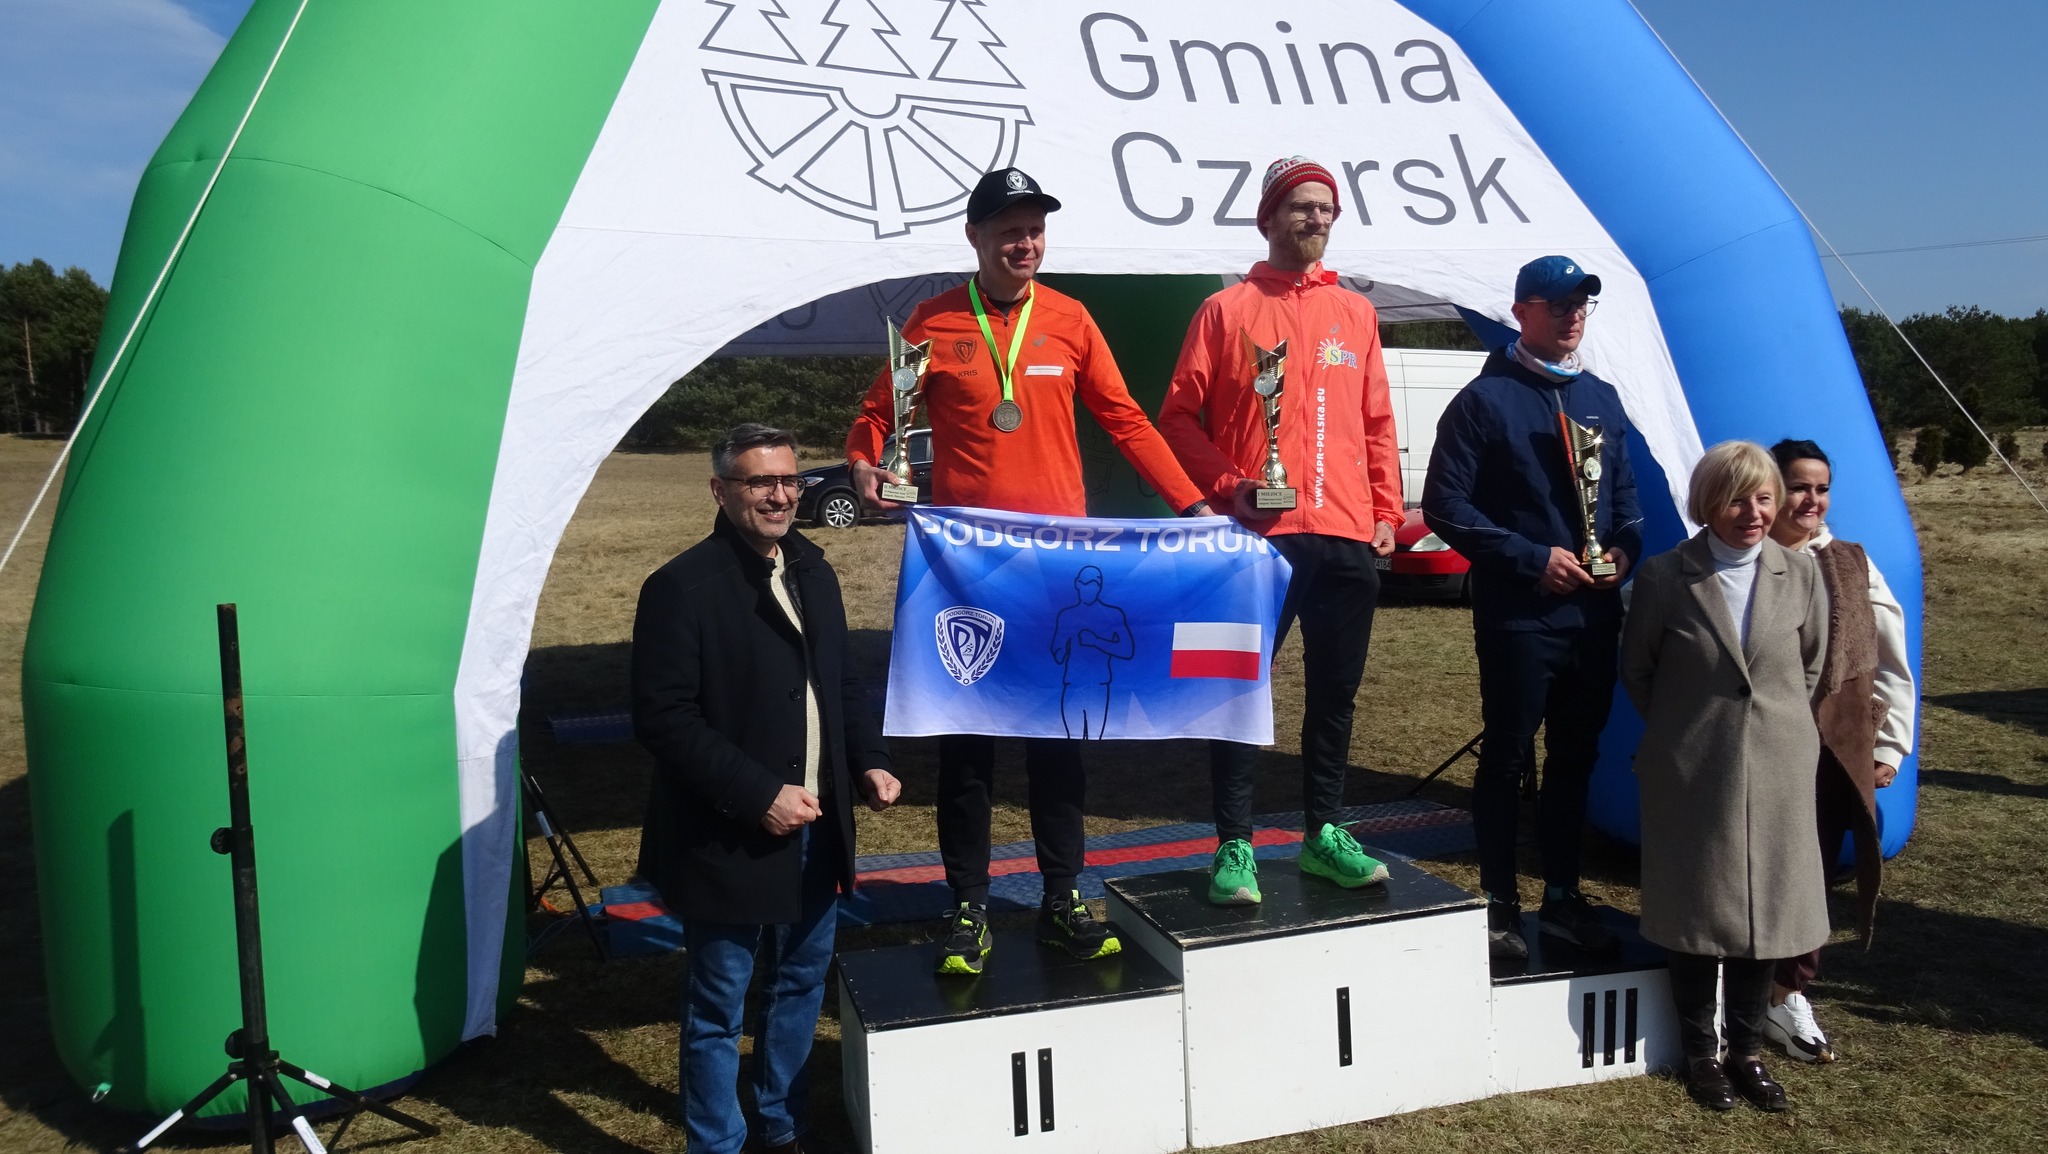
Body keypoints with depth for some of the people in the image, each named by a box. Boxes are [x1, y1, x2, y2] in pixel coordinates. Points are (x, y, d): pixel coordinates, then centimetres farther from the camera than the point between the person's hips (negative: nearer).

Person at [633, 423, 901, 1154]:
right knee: (717, 1007, 6)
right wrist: (758, 795, -21)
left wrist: (868, 760, 2)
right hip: (729, 842, -7)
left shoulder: (811, 572, 8)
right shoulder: (682, 586, -14)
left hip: (816, 831, 8)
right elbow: (662, 717, -19)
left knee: (801, 984, 21)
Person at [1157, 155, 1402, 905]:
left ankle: (1323, 834, 22)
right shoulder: (1226, 310, 3)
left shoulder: (1355, 312, 15)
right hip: (1261, 534, -4)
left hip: (1347, 537, 4)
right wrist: (1228, 485, -11)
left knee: (1335, 691, 10)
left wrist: (1386, 511, 10)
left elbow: (1377, 422, 17)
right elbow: (1179, 415, 0)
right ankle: (1234, 846, 7)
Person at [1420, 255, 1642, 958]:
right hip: (1517, 615, -6)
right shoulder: (1485, 400, -6)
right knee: (1507, 759, 2)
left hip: (1593, 614, 6)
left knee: (1576, 758, 13)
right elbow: (1445, 505, -11)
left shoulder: (1602, 398, 14)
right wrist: (1533, 558, -16)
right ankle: (1500, 902, 13)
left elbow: (1626, 492, 21)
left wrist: (1624, 547, 0)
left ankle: (1562, 895, 26)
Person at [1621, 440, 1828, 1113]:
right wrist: (1682, 729, 6)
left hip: (1777, 769, 2)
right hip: (1692, 774, -2)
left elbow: (1811, 665, 13)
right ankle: (1700, 1051, 26)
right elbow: (1636, 670, 2)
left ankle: (1747, 1049, 28)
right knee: (1697, 910, 8)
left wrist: (1776, 722, 11)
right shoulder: (1664, 576, -9)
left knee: (1766, 907, 10)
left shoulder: (1800, 575, -1)